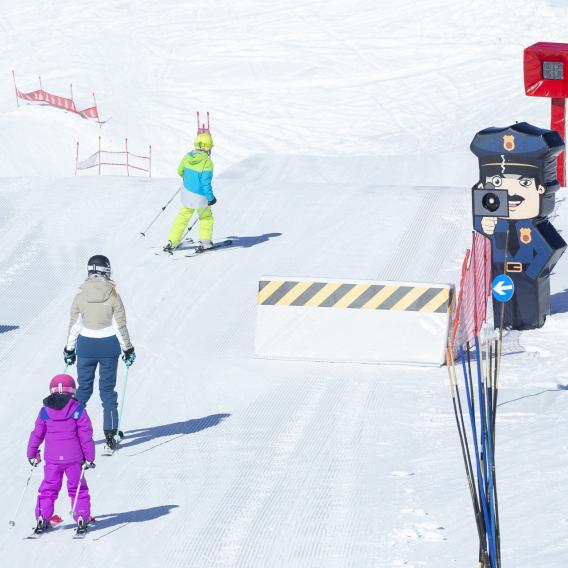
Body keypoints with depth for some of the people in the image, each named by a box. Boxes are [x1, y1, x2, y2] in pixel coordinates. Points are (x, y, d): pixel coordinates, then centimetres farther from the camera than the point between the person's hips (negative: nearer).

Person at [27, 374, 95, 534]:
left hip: (52, 459, 1)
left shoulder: (45, 411, 1)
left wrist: (32, 454, 20)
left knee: (48, 488, 13)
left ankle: (42, 518, 6)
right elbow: (86, 435, -4)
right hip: (74, 458, -1)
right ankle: (82, 518, 3)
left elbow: (37, 434, 7)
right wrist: (89, 457, 3)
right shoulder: (78, 410, -5)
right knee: (77, 488, 11)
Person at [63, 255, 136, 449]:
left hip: (86, 346, 1)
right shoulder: (113, 297, -11)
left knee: (83, 388, 11)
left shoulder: (80, 297, -7)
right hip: (109, 346, -1)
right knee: (108, 389, 8)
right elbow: (120, 326, -7)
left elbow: (74, 326, -1)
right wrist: (128, 349, 5)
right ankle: (110, 432, 7)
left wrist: (69, 350, 10)